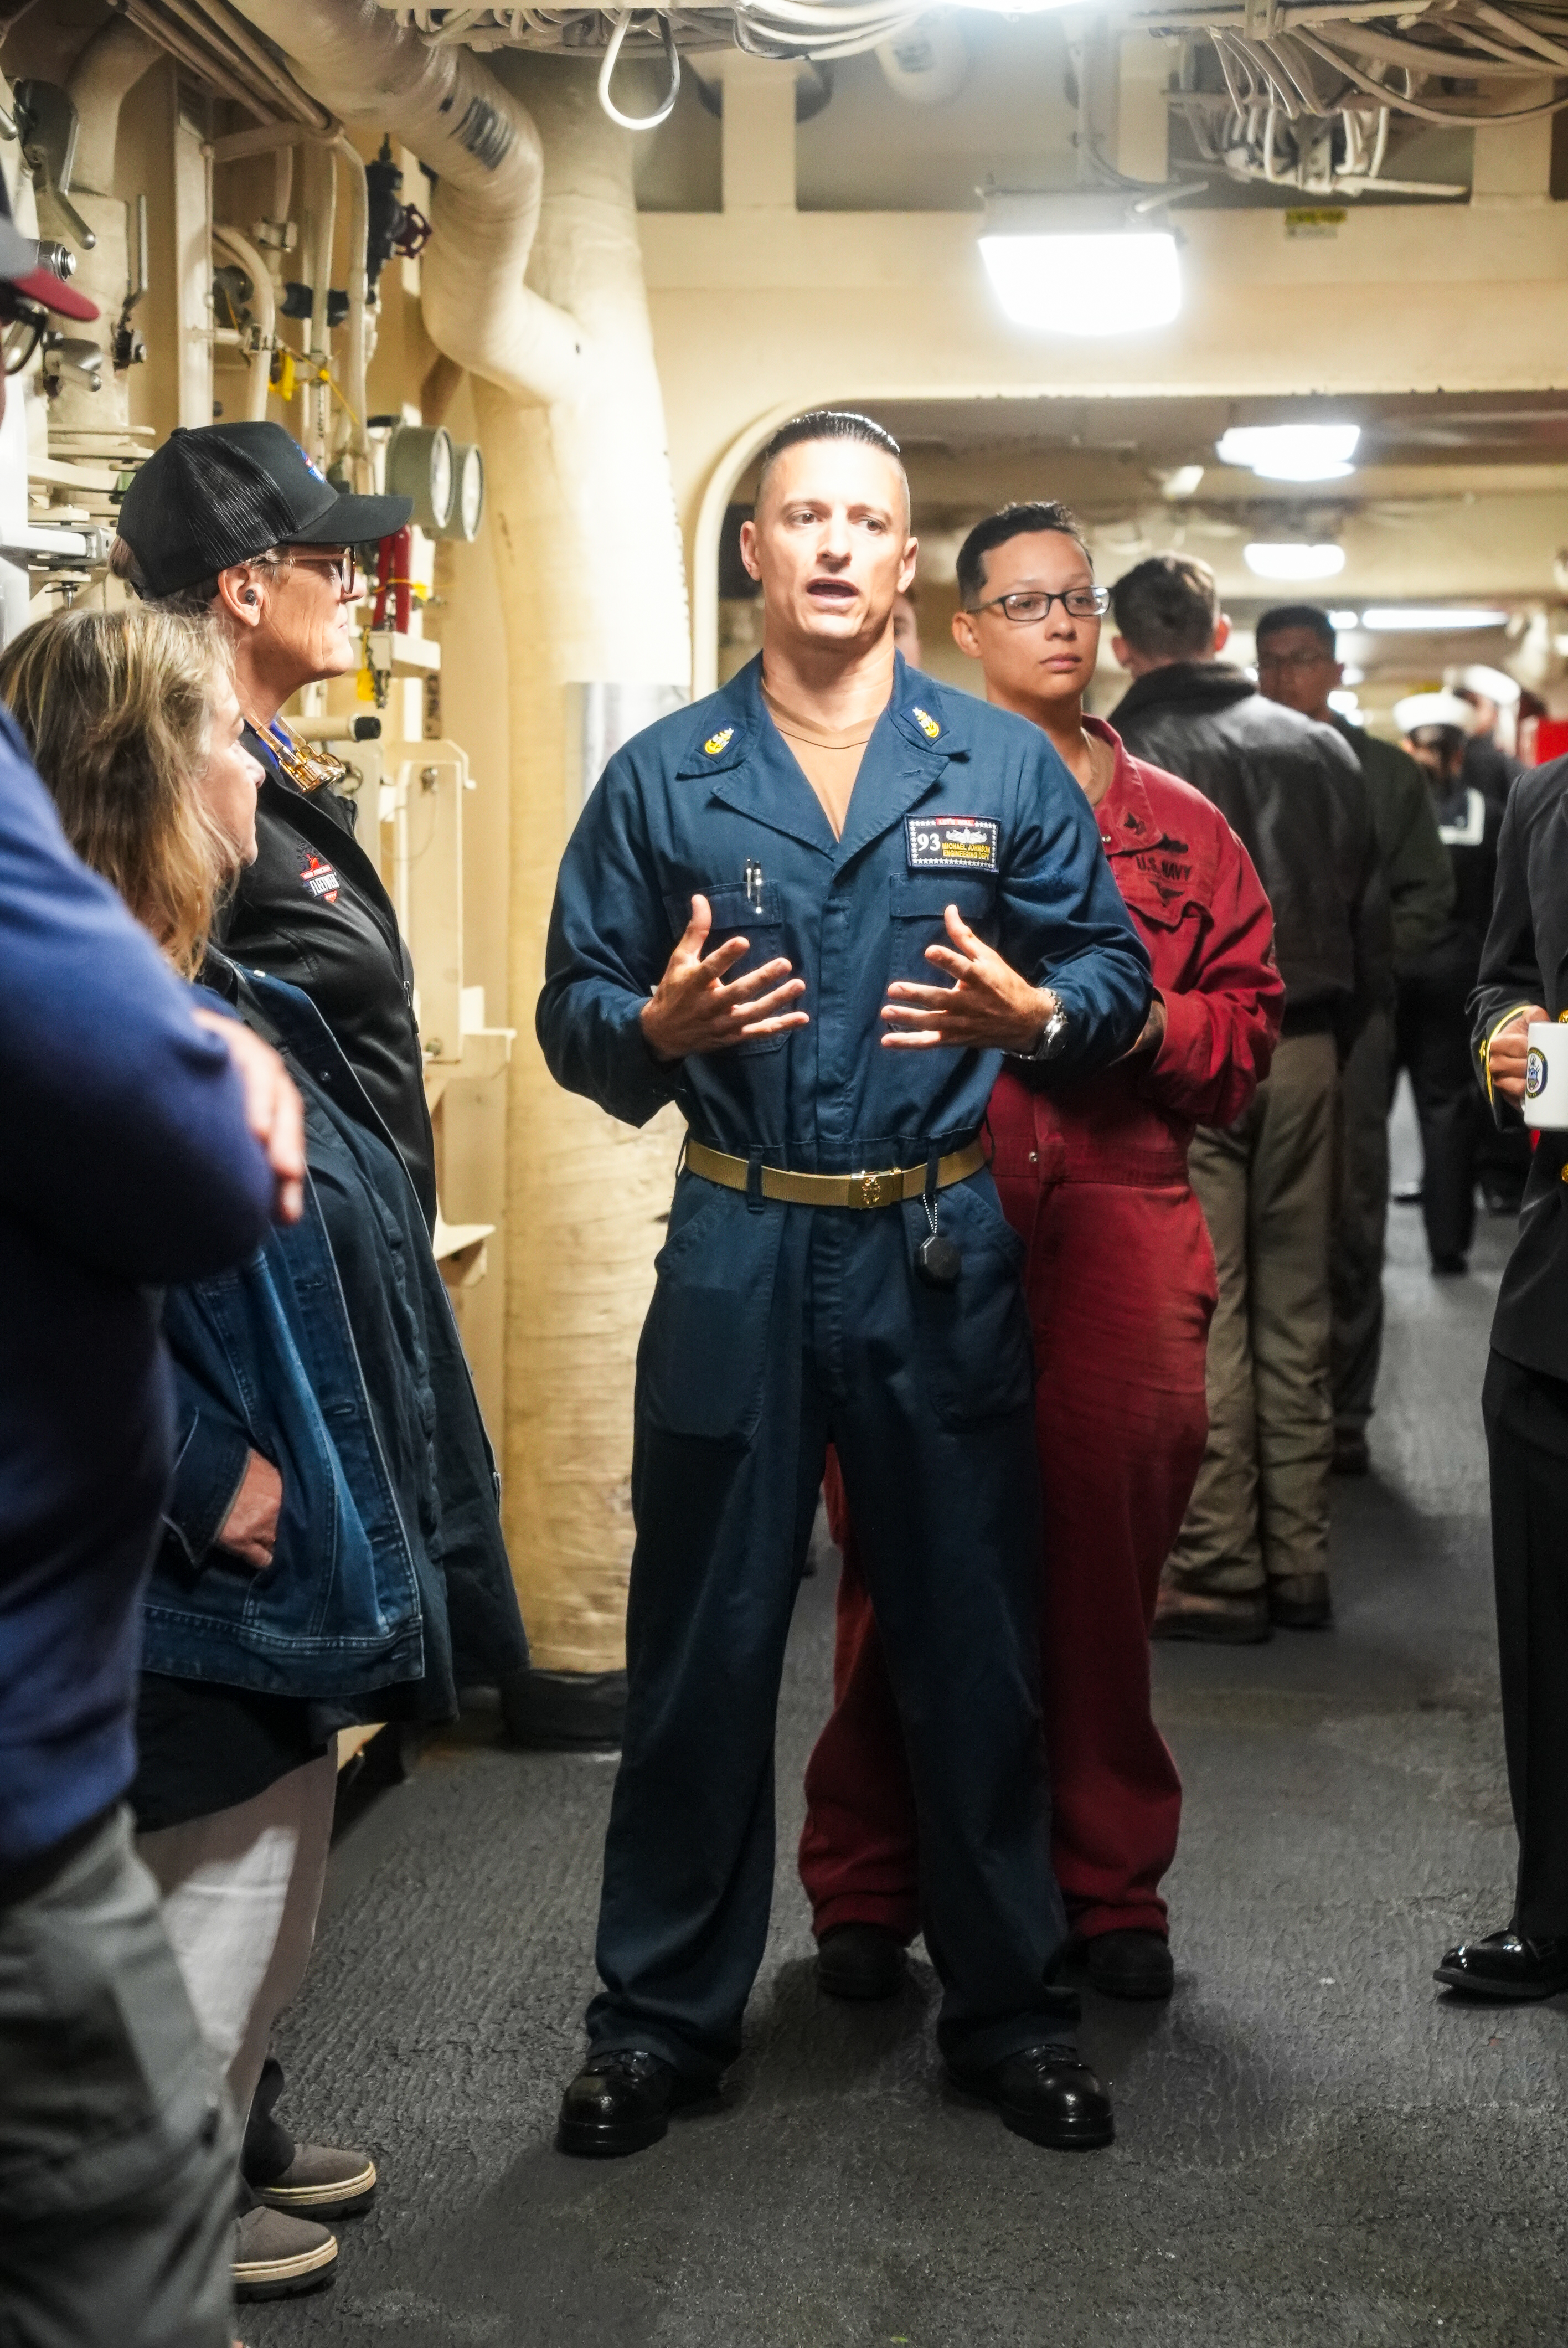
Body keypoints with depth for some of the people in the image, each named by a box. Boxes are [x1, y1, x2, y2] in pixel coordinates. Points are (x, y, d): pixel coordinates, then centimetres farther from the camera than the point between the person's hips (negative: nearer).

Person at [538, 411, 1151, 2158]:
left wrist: (1031, 1013, -16)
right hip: (735, 1255, 0)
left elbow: (1113, 969, 4)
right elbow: (572, 1011, 3)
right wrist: (659, 1027, -17)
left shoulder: (1004, 768, 5)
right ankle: (662, 2015, 20)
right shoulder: (663, 778, 4)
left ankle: (1008, 2008, 24)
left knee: (972, 1644, 8)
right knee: (701, 1649, 6)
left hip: (943, 1258, 0)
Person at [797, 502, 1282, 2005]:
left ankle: (1110, 1888, 19)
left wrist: (1133, 1018, -6)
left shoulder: (1176, 826, 15)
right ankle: (867, 1892, 14)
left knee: (1107, 1547, 5)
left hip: (1120, 1218, 2)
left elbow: (1245, 1022, 11)